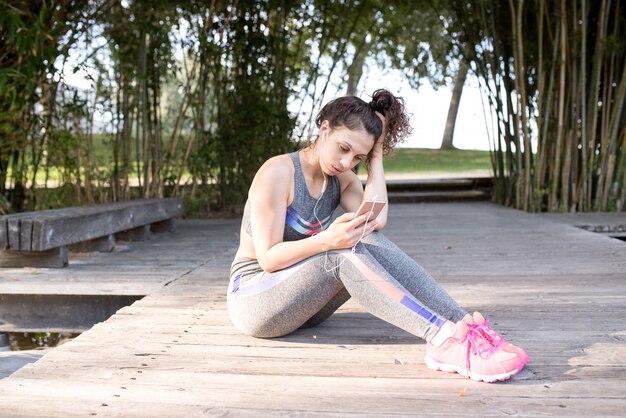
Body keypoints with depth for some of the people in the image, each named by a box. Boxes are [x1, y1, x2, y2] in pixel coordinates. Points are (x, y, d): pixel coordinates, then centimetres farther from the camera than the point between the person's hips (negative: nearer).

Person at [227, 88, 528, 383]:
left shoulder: (343, 179, 5)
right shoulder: (278, 172, -15)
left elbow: (376, 221, -17)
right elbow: (268, 257, -19)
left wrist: (376, 155, -12)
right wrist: (326, 240, -36)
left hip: (301, 302, 6)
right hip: (252, 300, -5)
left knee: (369, 242, -23)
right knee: (343, 252, -32)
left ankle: (464, 326, -33)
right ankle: (442, 339, -44)